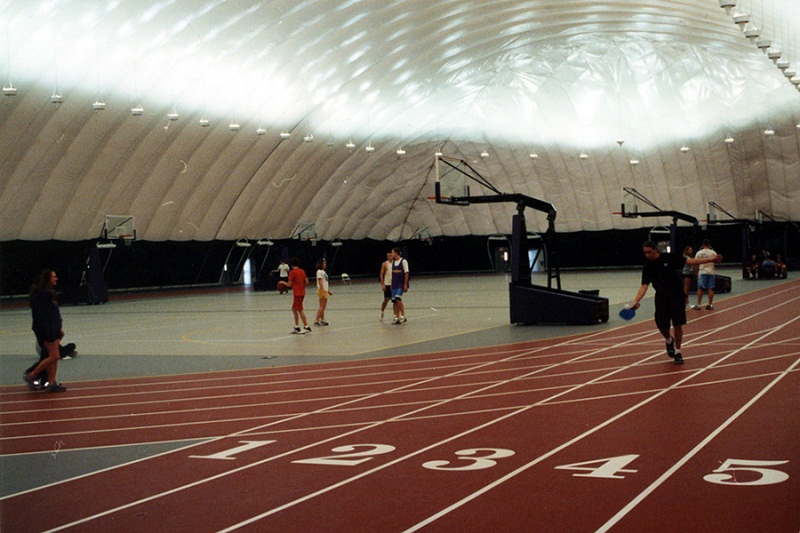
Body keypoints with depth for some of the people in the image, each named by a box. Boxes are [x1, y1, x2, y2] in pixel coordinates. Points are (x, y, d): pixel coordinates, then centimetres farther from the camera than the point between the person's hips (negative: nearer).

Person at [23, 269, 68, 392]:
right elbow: (41, 314, -21)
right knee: (54, 356, -8)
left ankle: (51, 383, 11)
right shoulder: (42, 293, -17)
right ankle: (31, 375, 2)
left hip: (53, 328, 10)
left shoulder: (49, 292, 14)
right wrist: (47, 332, -23)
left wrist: (59, 329, 19)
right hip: (47, 330, -10)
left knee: (53, 357, 8)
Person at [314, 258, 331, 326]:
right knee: (322, 307, -9)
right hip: (322, 290, -9)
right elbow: (320, 282, -18)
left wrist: (329, 291, 21)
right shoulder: (319, 271, -12)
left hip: (325, 291, 9)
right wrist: (322, 292, -23)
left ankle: (322, 320, 14)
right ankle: (316, 320, -9)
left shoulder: (323, 271, 17)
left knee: (323, 307, 11)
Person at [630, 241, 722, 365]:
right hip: (661, 297, 1)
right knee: (661, 324, -6)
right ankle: (669, 341, 29)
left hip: (676, 295, -1)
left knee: (677, 324, -5)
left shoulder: (669, 258, -8)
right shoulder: (648, 267, -5)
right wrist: (636, 301, -28)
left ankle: (677, 352, 11)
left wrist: (711, 259, -11)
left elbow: (690, 261, -5)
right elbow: (644, 286, -12)